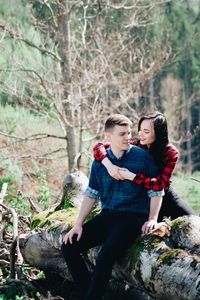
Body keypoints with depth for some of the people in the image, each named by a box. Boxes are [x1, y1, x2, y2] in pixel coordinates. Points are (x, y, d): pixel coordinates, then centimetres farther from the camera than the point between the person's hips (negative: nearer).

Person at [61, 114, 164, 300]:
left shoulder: (142, 157, -5)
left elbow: (156, 191, 0)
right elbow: (91, 194, 10)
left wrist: (152, 219, -13)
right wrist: (79, 224, 2)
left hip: (133, 217, -5)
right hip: (107, 215, 6)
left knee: (104, 257, -27)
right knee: (69, 247, -7)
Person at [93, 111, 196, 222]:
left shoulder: (170, 153, -16)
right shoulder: (135, 146, -12)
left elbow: (162, 183, -28)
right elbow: (99, 147, -14)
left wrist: (130, 176, -35)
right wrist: (109, 165, -35)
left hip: (165, 197, 0)